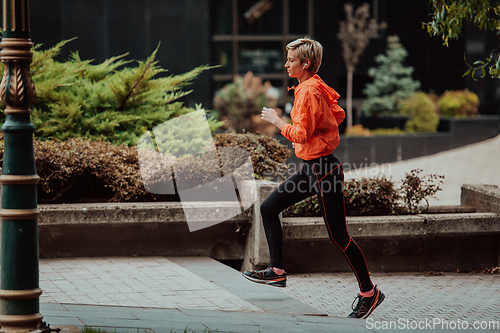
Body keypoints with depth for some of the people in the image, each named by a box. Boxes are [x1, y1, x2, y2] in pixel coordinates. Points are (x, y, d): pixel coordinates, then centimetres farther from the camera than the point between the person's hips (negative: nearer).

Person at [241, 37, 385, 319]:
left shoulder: (309, 91, -20)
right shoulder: (318, 87, 9)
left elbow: (301, 134, -24)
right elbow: (339, 115, 19)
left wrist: (277, 121, -11)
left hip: (324, 170, -10)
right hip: (311, 168, 10)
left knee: (339, 236, -3)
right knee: (269, 208, 11)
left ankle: (369, 293, 8)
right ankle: (277, 272, 15)